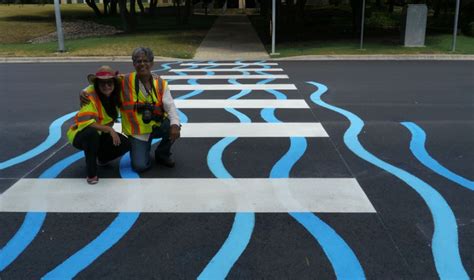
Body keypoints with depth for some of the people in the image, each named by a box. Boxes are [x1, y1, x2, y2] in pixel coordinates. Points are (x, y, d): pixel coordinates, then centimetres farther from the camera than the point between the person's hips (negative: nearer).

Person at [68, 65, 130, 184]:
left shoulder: (114, 94, -8)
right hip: (80, 134, -7)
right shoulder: (90, 95, -27)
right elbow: (85, 122, -37)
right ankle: (91, 174, -26)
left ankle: (100, 158, 15)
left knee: (126, 144, -14)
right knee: (92, 133, -42)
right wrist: (109, 129, -38)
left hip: (101, 134, 7)